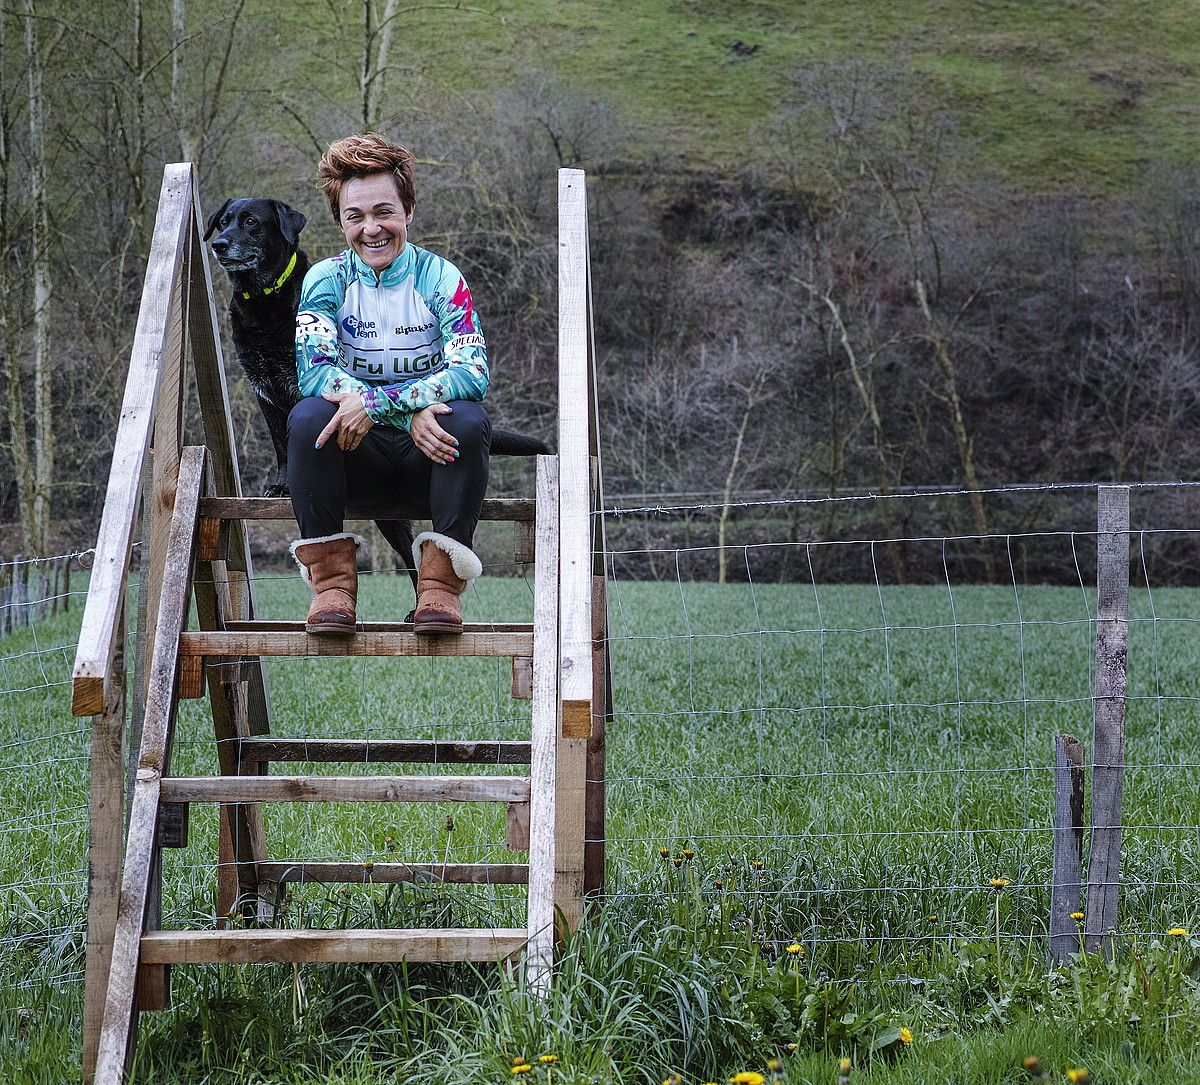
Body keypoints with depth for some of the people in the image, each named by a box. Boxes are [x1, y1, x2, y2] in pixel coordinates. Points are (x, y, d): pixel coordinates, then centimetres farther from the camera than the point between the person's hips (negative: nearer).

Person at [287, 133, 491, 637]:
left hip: (427, 458, 0)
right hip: (358, 456, 1)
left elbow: (472, 372, -18)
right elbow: (314, 370, -16)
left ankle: (441, 580, -27)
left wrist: (375, 402, -31)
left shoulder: (440, 278, -3)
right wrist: (413, 411, -30)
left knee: (468, 420, -31)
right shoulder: (326, 280, 0)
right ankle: (331, 579, -24)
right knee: (308, 417, -30)